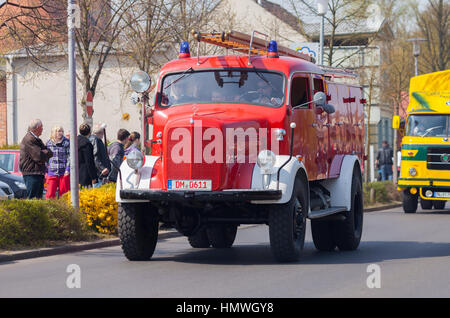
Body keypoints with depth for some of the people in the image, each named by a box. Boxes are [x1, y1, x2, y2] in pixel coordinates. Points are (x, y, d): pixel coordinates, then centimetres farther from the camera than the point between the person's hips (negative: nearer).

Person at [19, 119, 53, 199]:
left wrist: (45, 153, -7)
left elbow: (50, 153, 16)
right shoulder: (29, 140, -14)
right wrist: (46, 153, -1)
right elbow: (39, 157, -22)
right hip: (31, 174, -10)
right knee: (32, 199, -10)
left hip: (39, 173, 10)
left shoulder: (36, 139, 19)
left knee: (39, 198, 10)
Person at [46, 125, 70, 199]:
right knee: (50, 193, -6)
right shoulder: (49, 143, 8)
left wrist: (68, 169, -11)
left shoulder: (66, 143, 0)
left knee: (63, 193, 2)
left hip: (64, 173, -2)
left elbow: (69, 156, -2)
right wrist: (46, 171, 11)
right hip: (52, 173, 2)